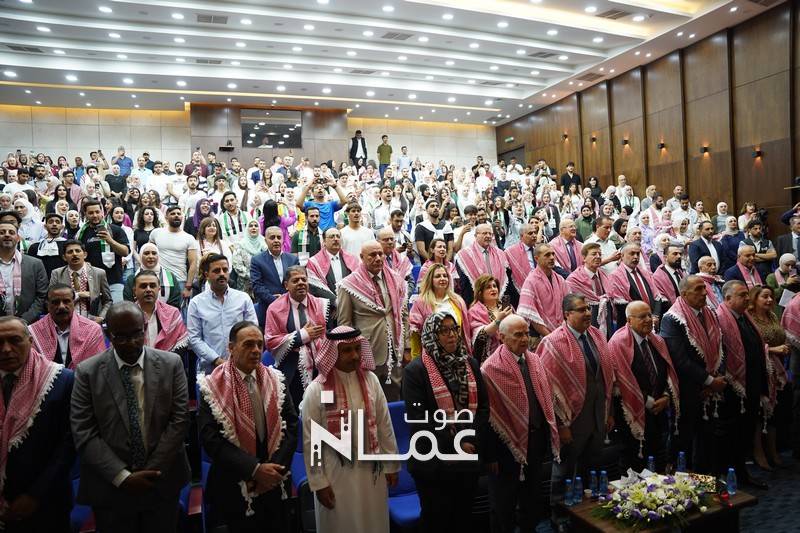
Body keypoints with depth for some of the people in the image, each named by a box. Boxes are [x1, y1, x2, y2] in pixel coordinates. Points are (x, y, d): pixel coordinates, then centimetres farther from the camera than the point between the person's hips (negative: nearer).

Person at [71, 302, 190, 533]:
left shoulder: (171, 364, -4)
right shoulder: (87, 371, -5)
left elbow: (179, 419, -6)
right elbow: (84, 433, -8)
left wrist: (151, 471, -11)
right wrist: (123, 476, -14)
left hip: (163, 482, 1)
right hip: (110, 487, -1)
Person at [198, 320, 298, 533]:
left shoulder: (275, 380, 0)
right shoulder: (214, 387, -11)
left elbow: (291, 425, -2)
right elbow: (211, 439, -17)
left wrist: (276, 467, -13)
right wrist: (255, 469, -21)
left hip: (273, 483, 3)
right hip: (234, 487, -3)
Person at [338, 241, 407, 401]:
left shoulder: (395, 281, 7)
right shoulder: (349, 286, -6)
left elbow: (403, 315, 11)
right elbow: (344, 324, -4)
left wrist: (407, 347, 9)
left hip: (394, 354, 4)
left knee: (394, 399, 12)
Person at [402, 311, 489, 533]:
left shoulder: (470, 364, 6)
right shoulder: (415, 370, -10)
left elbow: (483, 406, 4)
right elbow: (418, 418, -16)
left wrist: (472, 441, -10)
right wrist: (454, 444, -16)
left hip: (469, 457, 5)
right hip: (433, 462, -4)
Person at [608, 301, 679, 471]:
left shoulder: (657, 342, 10)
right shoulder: (618, 343, -13)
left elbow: (668, 372, 10)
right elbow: (624, 379, -16)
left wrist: (666, 397, -6)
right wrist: (648, 402, -13)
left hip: (659, 411, 6)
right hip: (634, 413, -6)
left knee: (660, 460, 14)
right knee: (635, 464, 6)